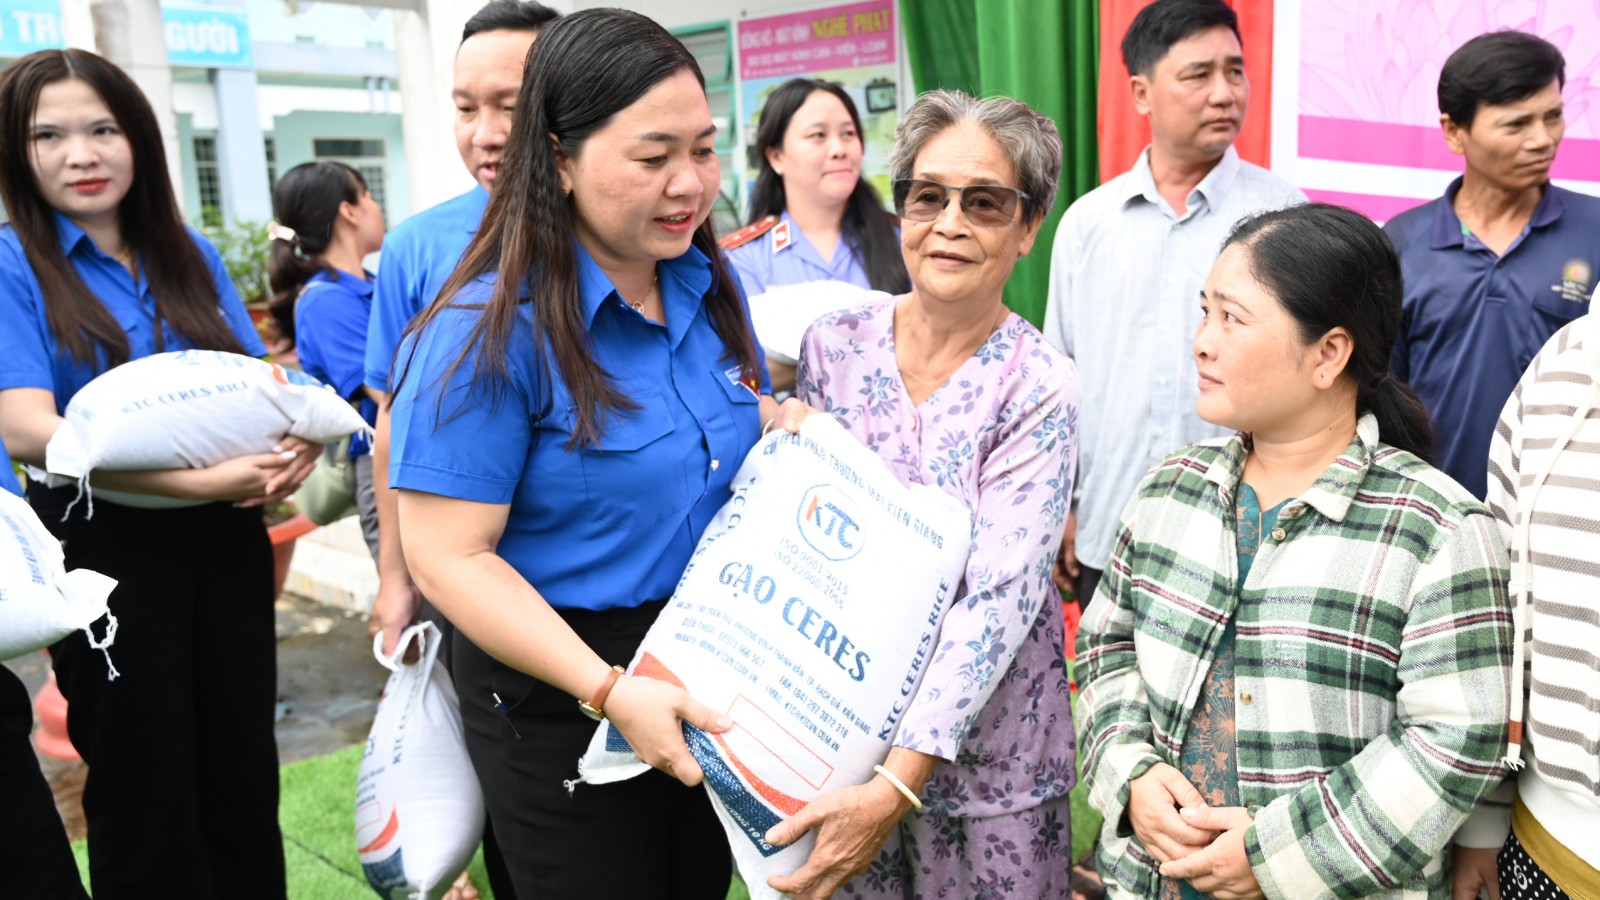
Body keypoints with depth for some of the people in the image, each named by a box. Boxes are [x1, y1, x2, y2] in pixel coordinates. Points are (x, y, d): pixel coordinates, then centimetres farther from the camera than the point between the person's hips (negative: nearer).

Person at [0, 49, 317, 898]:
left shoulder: (190, 255, 6)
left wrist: (298, 445, -17)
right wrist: (199, 480, -28)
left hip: (225, 540, 4)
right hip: (106, 550, -4)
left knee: (244, 776, 16)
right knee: (144, 796, 10)